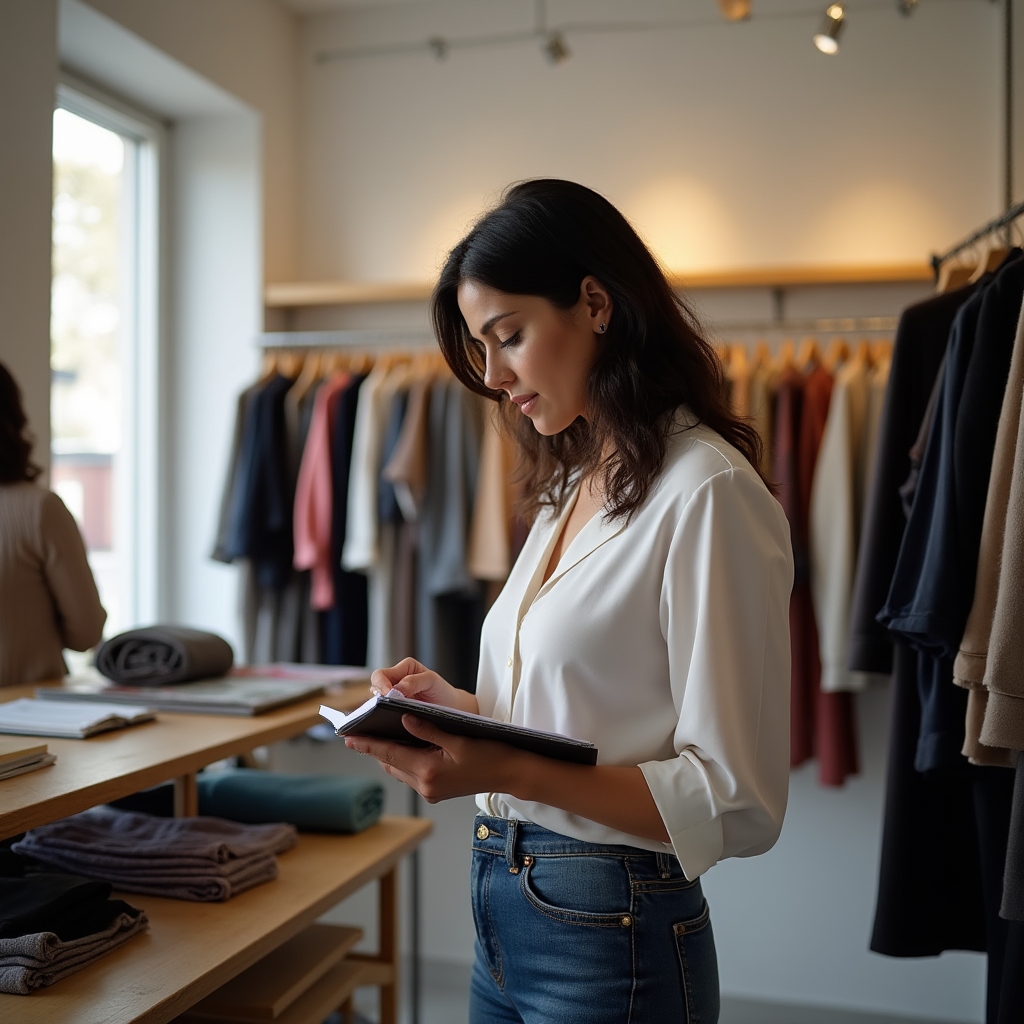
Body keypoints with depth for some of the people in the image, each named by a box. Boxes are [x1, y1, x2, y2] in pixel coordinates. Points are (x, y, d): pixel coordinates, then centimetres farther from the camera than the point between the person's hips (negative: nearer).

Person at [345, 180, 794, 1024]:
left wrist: (510, 771, -26)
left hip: (611, 940, -7)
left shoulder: (708, 494, -18)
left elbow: (739, 805, -19)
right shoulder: (572, 485, 9)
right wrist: (459, 707, 0)